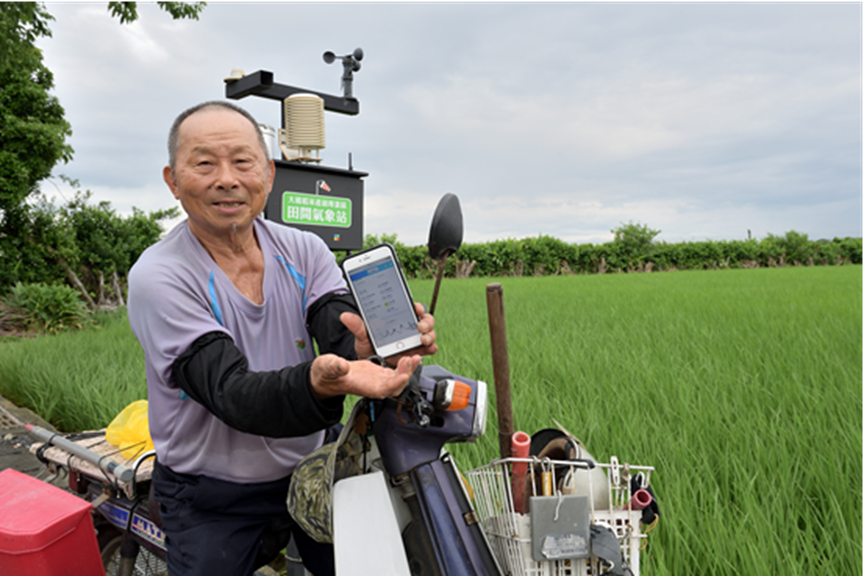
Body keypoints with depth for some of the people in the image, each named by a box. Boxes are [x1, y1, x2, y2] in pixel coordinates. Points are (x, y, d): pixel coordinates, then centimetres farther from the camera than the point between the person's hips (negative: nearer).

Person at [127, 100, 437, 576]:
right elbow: (232, 394, -27)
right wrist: (318, 384, -47)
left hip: (312, 471, 4)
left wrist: (375, 344, -42)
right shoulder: (157, 277, -17)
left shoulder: (305, 251, -4)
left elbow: (344, 334, -18)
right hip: (211, 501, -3)